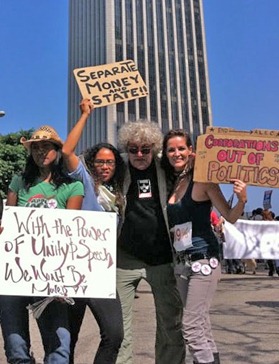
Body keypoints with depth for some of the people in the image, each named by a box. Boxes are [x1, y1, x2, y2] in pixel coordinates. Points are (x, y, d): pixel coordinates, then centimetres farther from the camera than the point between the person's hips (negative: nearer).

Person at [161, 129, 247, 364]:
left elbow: (230, 217, -8)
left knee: (191, 327, -7)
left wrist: (242, 200, -26)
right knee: (201, 328, 15)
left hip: (203, 261, -7)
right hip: (182, 263, 7)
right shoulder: (171, 184, 10)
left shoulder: (202, 180, -8)